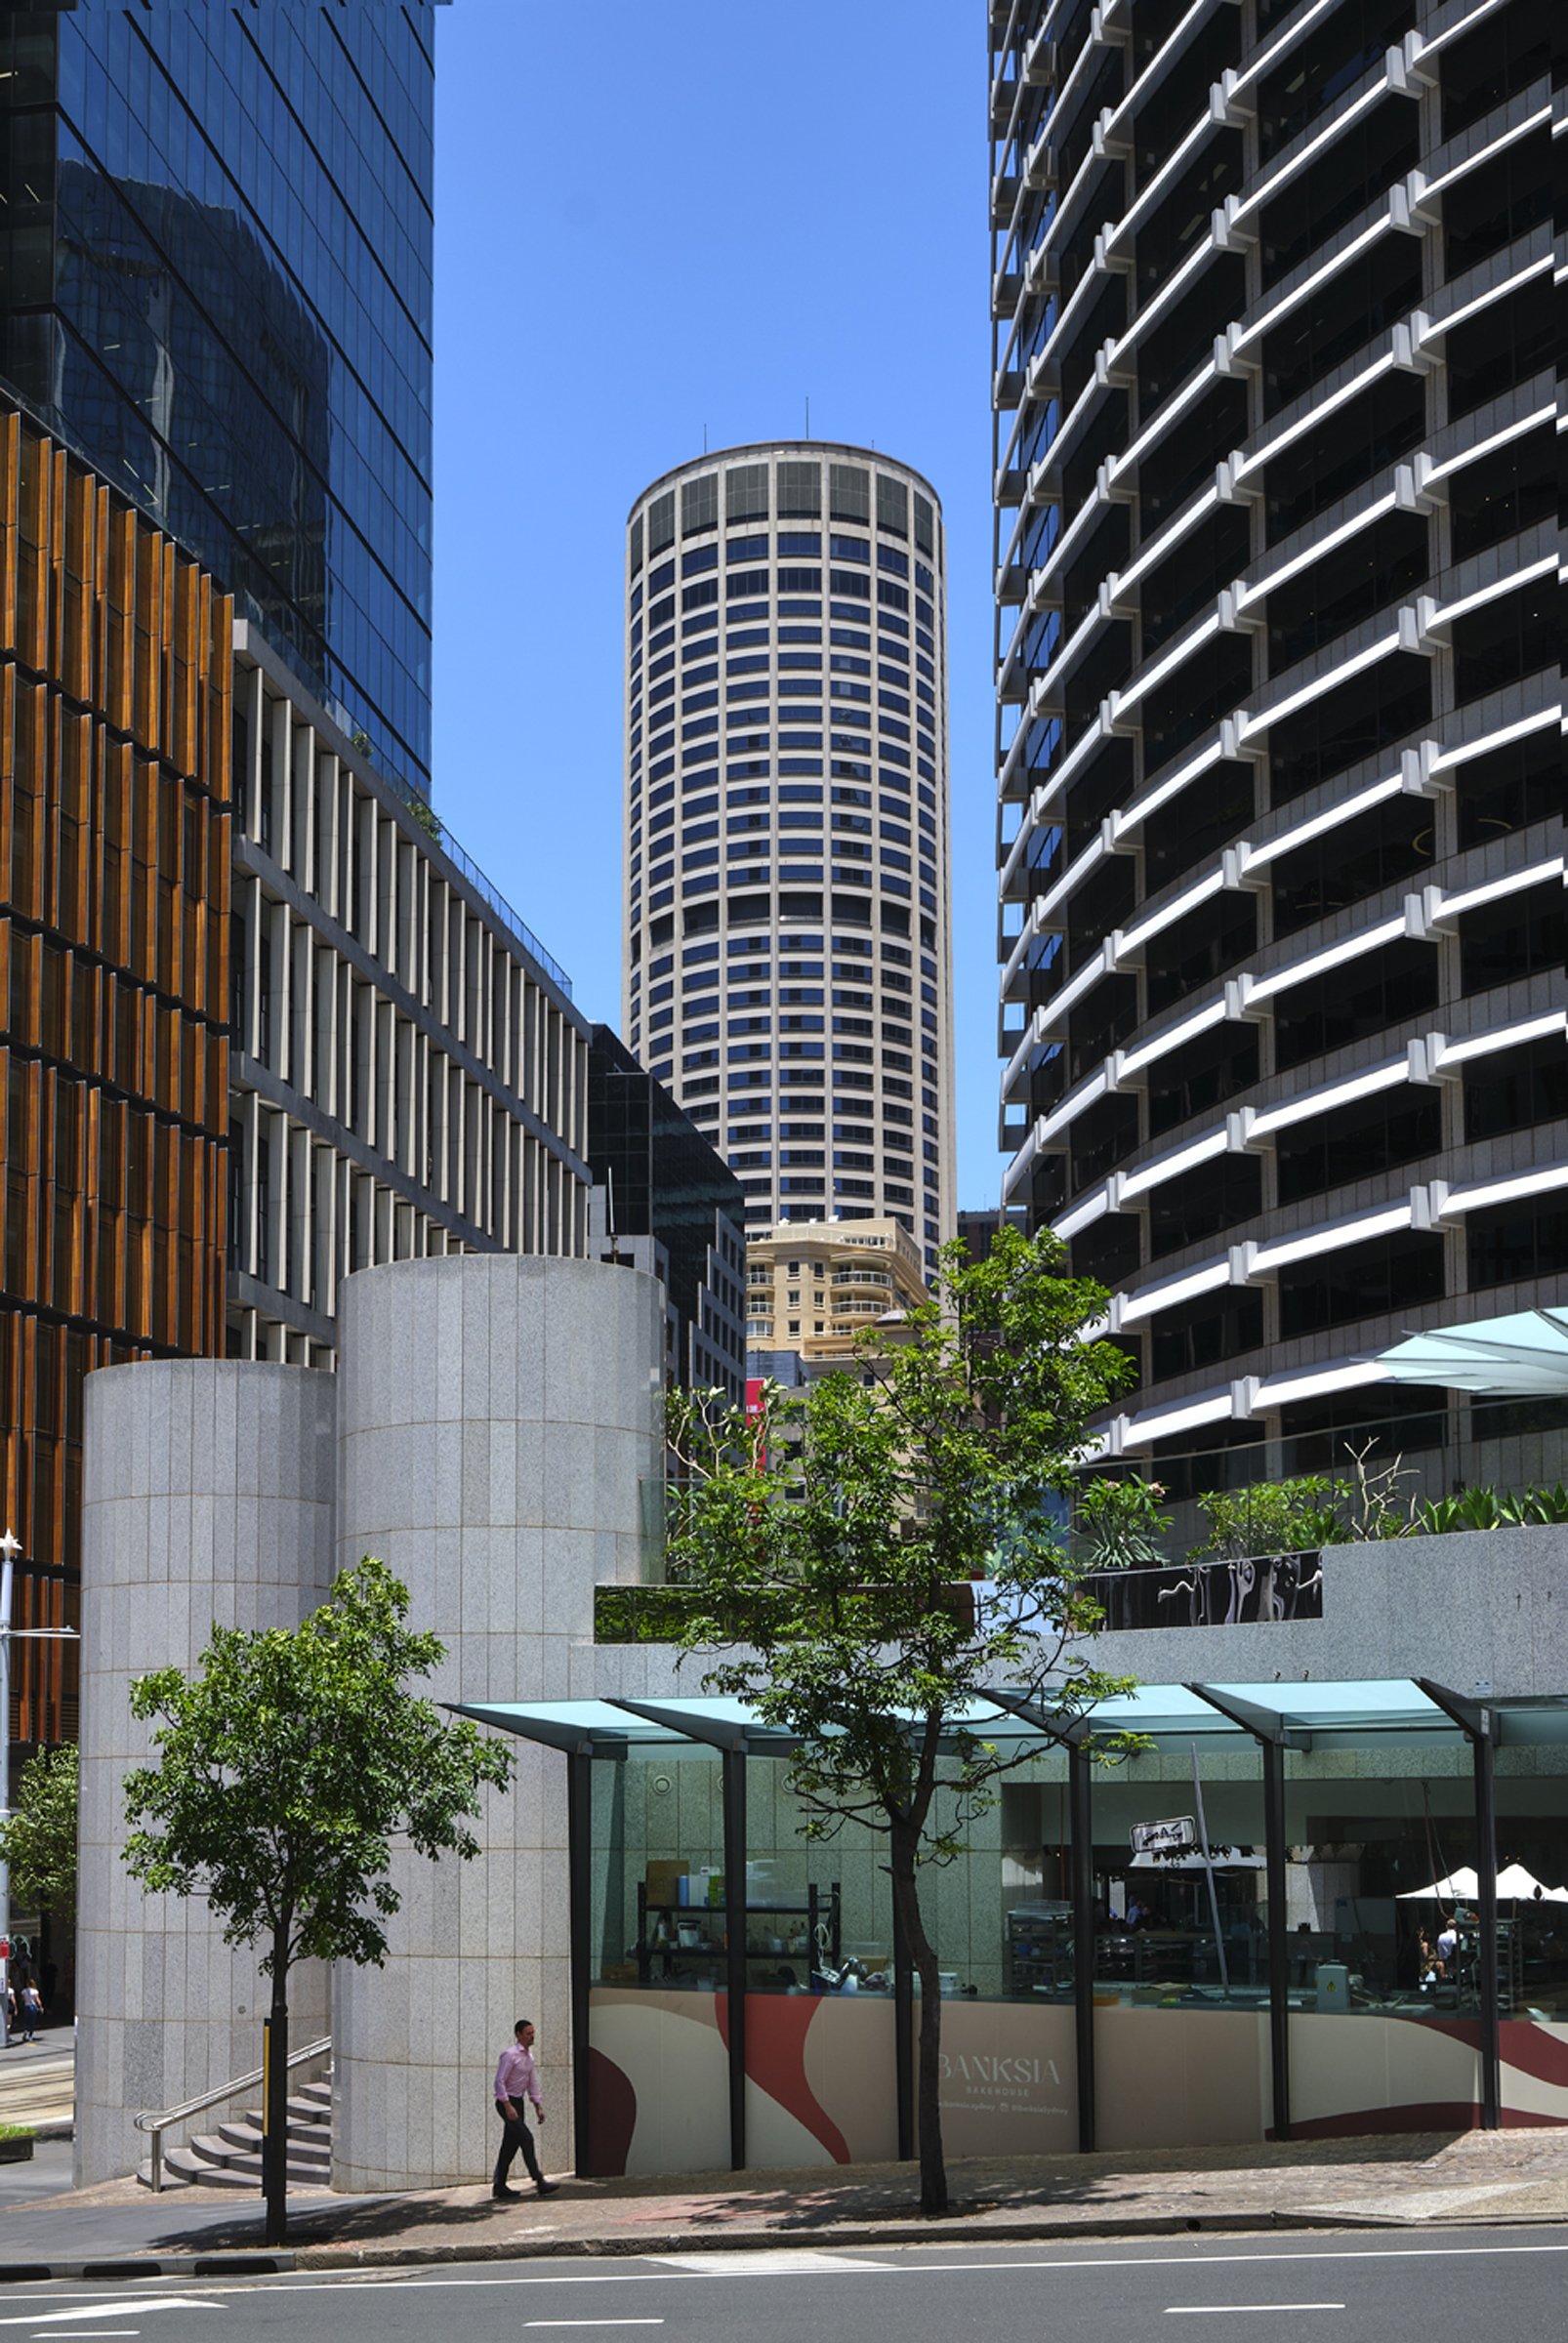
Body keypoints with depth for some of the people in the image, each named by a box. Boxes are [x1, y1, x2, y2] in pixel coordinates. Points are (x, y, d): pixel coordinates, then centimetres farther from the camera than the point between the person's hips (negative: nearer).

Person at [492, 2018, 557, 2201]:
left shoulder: (529, 2055, 11)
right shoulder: (510, 2054, -16)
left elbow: (532, 2083, 18)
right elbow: (499, 2081, -19)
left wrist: (538, 2106, 15)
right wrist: (508, 2107, -24)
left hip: (519, 2102, 9)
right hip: (507, 2102, -9)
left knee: (510, 2144, 9)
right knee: (526, 2139, -14)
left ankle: (499, 2186, 15)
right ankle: (540, 2182, -16)